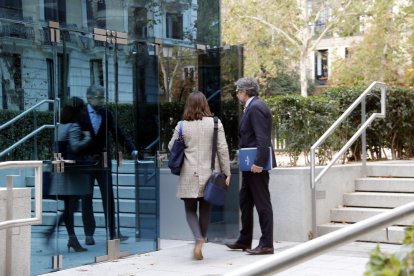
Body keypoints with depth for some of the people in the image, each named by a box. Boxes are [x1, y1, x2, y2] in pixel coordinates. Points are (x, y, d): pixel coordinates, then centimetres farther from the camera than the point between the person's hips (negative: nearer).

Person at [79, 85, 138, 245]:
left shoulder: (107, 114, 5)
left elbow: (118, 134, 4)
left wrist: (132, 150, -7)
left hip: (103, 161, 2)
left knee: (108, 197, 1)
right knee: (86, 198, 4)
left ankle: (113, 232, 6)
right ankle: (89, 234, 11)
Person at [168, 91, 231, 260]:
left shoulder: (182, 126, -1)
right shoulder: (215, 123, -2)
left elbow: (171, 147, 10)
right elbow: (223, 149, -3)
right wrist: (226, 172, 3)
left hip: (189, 176, -1)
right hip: (209, 175, 1)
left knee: (190, 210, 9)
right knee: (205, 210, 12)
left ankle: (198, 239, -14)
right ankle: (201, 242, 17)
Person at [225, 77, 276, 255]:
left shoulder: (256, 108, -15)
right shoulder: (251, 107, 17)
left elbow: (262, 139, -23)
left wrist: (258, 163, -27)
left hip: (256, 166, -11)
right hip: (250, 165, 11)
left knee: (262, 203, -4)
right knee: (245, 202, 17)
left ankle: (266, 244, 1)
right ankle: (244, 240, 26)